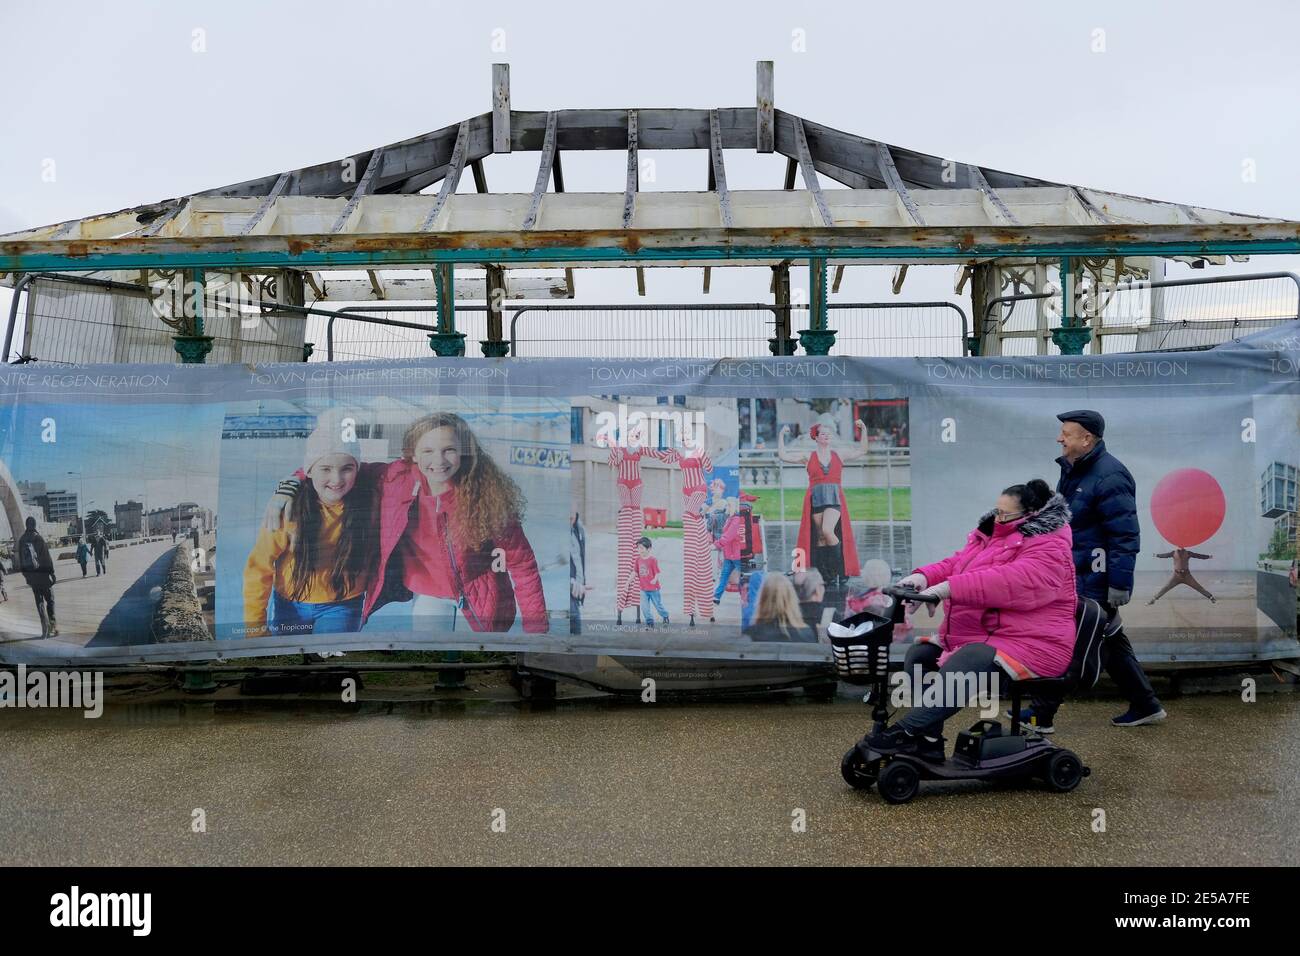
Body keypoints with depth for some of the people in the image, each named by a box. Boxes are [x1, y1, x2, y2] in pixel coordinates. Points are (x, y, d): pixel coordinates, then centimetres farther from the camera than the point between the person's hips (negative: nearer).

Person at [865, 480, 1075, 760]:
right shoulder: (992, 534, 15)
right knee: (919, 655, 2)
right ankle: (929, 741, -1)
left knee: (963, 665, -35)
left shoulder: (1047, 548, -15)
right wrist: (925, 576, -12)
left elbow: (1016, 581, -32)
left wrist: (950, 588, -39)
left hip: (1025, 644, -10)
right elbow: (958, 562, 11)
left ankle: (908, 731, -30)